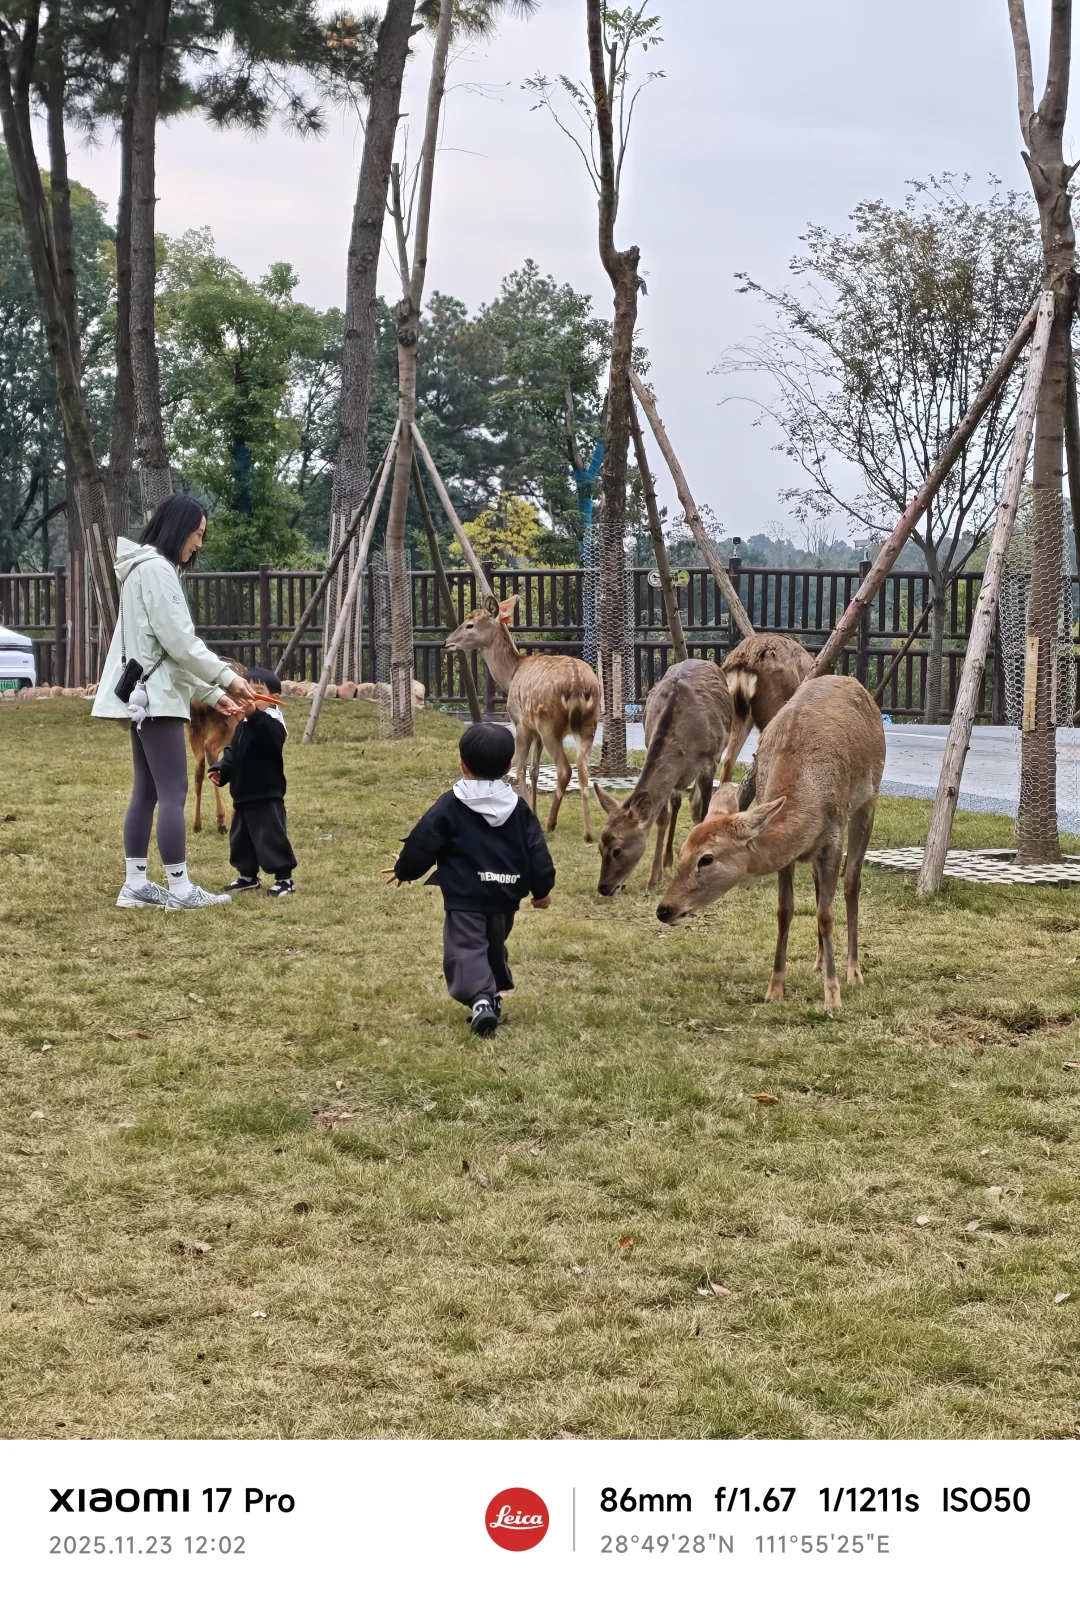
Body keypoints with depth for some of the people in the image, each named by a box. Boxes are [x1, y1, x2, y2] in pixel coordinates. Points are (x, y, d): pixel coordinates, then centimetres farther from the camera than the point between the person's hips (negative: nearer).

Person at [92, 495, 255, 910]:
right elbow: (178, 641, -17)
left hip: (145, 696, 11)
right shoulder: (155, 569, -13)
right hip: (154, 696, -11)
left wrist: (211, 694, 16)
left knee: (147, 791, 11)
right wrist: (225, 676, -7)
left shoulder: (150, 569, 19)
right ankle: (179, 889, -6)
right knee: (173, 793, -8)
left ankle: (135, 884, 12)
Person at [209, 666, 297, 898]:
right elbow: (232, 752, 20)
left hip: (267, 794, -10)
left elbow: (271, 735, -40)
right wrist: (221, 770, 2)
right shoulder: (243, 723, 16)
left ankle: (284, 878, -3)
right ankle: (248, 876, 31)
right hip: (243, 793, 10)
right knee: (241, 836, 18)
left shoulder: (271, 720, -15)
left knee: (271, 835, -9)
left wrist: (254, 714, -55)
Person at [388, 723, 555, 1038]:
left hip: (464, 897, -5)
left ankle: (479, 999, -29)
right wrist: (542, 888, 19)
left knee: (466, 949, -7)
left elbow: (423, 843, -6)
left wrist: (404, 869, 13)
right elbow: (536, 851, 6)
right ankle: (492, 997, 30)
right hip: (506, 896, 5)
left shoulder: (450, 806, -7)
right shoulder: (518, 808, 5)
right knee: (494, 947, 24)